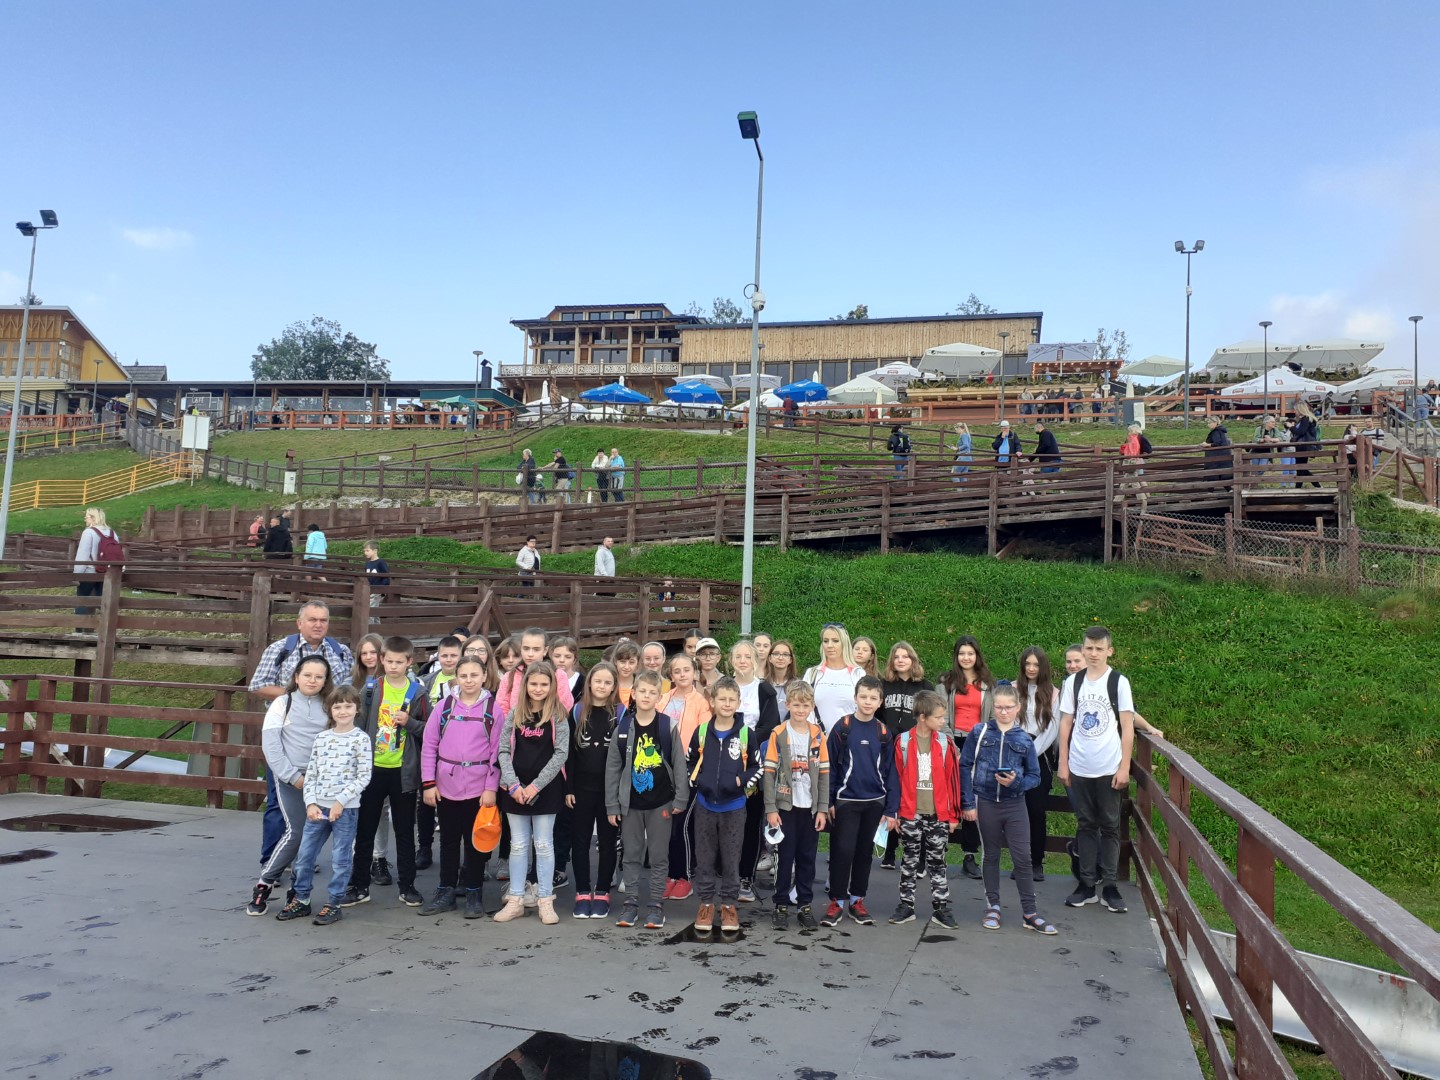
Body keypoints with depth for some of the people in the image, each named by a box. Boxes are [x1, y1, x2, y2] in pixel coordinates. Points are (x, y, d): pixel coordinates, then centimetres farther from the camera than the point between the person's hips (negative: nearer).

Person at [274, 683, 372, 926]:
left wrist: (341, 801, -14)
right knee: (304, 856, 10)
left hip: (346, 808, -4)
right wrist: (311, 803, -3)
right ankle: (301, 900, 26)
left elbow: (363, 777, -8)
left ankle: (333, 904, 17)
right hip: (318, 808, 4)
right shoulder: (321, 738, 7)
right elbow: (310, 774, 8)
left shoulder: (360, 739, -5)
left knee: (340, 859, 4)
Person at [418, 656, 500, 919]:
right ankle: (446, 892, 23)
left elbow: (497, 751, -3)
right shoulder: (444, 705, 1)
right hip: (446, 786, 2)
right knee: (449, 841, 12)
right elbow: (429, 746, 3)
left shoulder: (493, 708, -3)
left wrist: (491, 787, -8)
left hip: (479, 788, -2)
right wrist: (428, 783, -2)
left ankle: (473, 895, 19)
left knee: (475, 842, 8)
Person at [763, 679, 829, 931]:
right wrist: (770, 809, -10)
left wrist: (822, 808, 0)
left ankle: (805, 905, 18)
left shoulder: (818, 735, 3)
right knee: (785, 857, 4)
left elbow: (824, 774, 5)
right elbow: (769, 773, -5)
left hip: (810, 807, 2)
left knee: (807, 858, 8)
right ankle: (781, 906, 14)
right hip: (785, 806, -2)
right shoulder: (778, 735, -4)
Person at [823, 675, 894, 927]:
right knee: (843, 850, -2)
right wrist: (828, 801, -5)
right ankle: (837, 901, 10)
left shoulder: (884, 732, 3)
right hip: (846, 800, -3)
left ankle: (857, 900, 23)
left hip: (874, 802, 3)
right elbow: (829, 765, -3)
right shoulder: (842, 727, -5)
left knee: (865, 852, 11)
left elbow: (890, 771, 7)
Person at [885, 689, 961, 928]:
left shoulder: (945, 743, -1)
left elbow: (952, 779, 2)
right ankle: (906, 905, 20)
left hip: (939, 814, 1)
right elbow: (895, 778, -3)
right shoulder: (903, 741, -6)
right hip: (911, 813, -1)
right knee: (910, 860, 11)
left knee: (937, 862, 10)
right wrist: (892, 812, -4)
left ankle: (941, 908, 18)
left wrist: (954, 814, 2)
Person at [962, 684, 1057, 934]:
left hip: (1015, 805, 1)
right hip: (986, 803, -1)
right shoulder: (980, 733, -3)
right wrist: (968, 803, -6)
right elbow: (965, 768, -3)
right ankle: (992, 907, 23)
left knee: (1023, 858, 1)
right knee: (991, 856, 12)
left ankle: (1029, 913, 10)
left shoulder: (1024, 740, 0)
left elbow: (1034, 776, 4)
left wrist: (1016, 782, -17)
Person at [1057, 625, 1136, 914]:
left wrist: (1124, 767, -8)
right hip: (1079, 768, 2)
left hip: (1110, 768, -2)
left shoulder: (1119, 682, -3)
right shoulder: (1073, 682, 5)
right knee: (1085, 825, 9)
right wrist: (1063, 763, 4)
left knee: (1110, 826, 5)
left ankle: (1109, 886, 13)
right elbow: (1066, 723, 8)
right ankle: (1087, 884, 15)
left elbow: (1127, 727, -3)